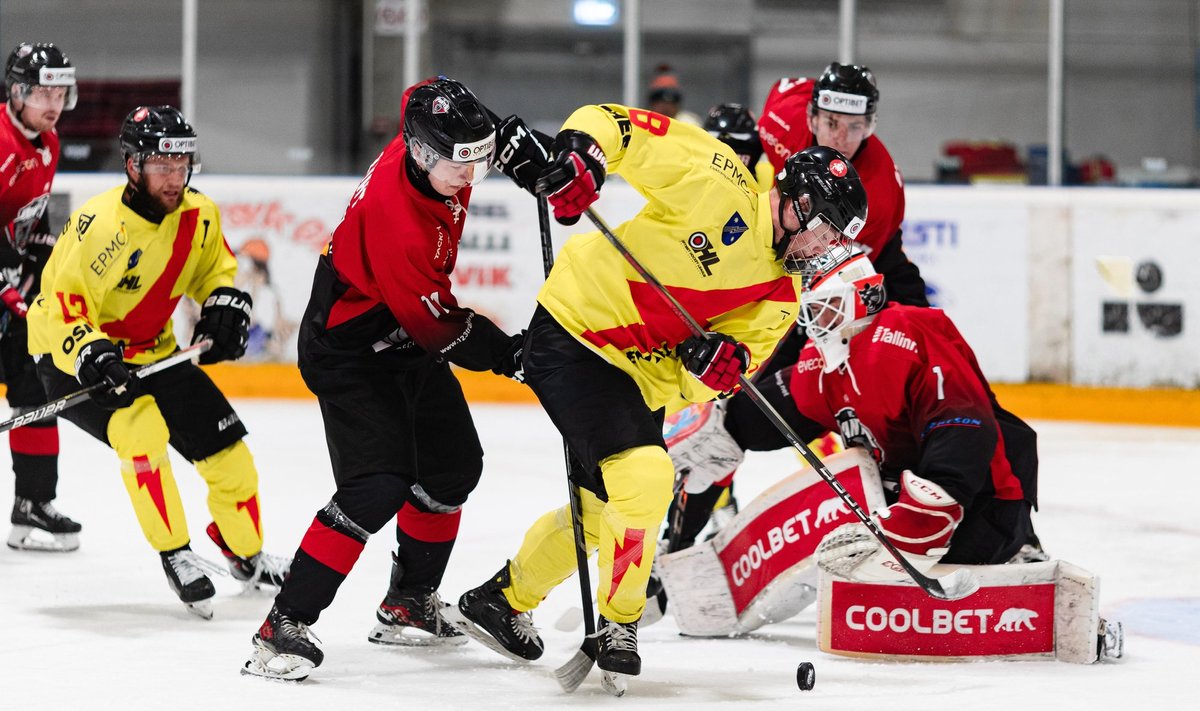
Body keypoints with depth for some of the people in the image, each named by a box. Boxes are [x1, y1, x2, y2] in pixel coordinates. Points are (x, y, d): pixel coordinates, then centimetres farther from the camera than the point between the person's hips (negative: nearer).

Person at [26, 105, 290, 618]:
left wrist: (225, 304, -6)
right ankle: (175, 555, -18)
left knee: (226, 447, 4)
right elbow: (62, 308, -27)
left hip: (153, 351, 7)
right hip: (69, 354, -7)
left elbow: (216, 269, 13)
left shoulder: (199, 216, -8)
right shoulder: (99, 224, -29)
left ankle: (247, 555, 28)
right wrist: (91, 353, -43)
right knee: (140, 427, -32)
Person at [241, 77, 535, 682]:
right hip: (351, 351, -9)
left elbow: (422, 96, 13)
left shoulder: (432, 141, -14)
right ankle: (284, 627, -17)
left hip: (407, 336, 9)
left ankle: (408, 606, 33)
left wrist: (513, 140, -1)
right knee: (379, 486, -21)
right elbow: (438, 326, -26)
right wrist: (506, 353, -18)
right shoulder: (393, 217, -36)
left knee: (453, 467, 16)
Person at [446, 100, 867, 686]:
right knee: (644, 478, -20)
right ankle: (617, 626, -3)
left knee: (600, 511, 17)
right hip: (570, 335, -9)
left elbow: (698, 389, 0)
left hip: (638, 380, 9)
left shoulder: (778, 296, 4)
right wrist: (579, 152, -35)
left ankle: (502, 599, 39)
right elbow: (610, 121, -15)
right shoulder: (719, 180, -16)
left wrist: (719, 367, -23)